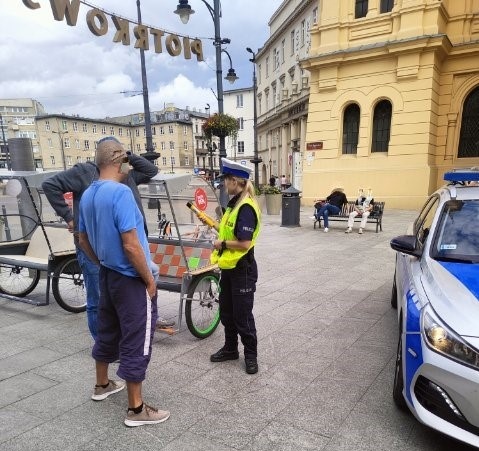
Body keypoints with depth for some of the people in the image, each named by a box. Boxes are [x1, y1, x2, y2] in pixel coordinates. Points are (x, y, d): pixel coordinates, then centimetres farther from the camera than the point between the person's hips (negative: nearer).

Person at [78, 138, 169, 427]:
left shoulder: (87, 195, 5)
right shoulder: (120, 192, -22)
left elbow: (83, 241, 14)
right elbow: (131, 246, -26)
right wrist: (149, 280, -15)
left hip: (108, 275, 9)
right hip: (131, 279, -9)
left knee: (107, 331, 23)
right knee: (136, 341, 2)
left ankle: (102, 385, 42)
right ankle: (136, 409, 14)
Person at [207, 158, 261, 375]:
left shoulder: (246, 207, -22)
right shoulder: (234, 203, 7)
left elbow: (244, 243, -26)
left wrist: (221, 244, -14)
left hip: (242, 270, -9)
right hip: (228, 267, 9)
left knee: (242, 315, 6)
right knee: (226, 311, 20)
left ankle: (251, 354, 25)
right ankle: (230, 349, 37)